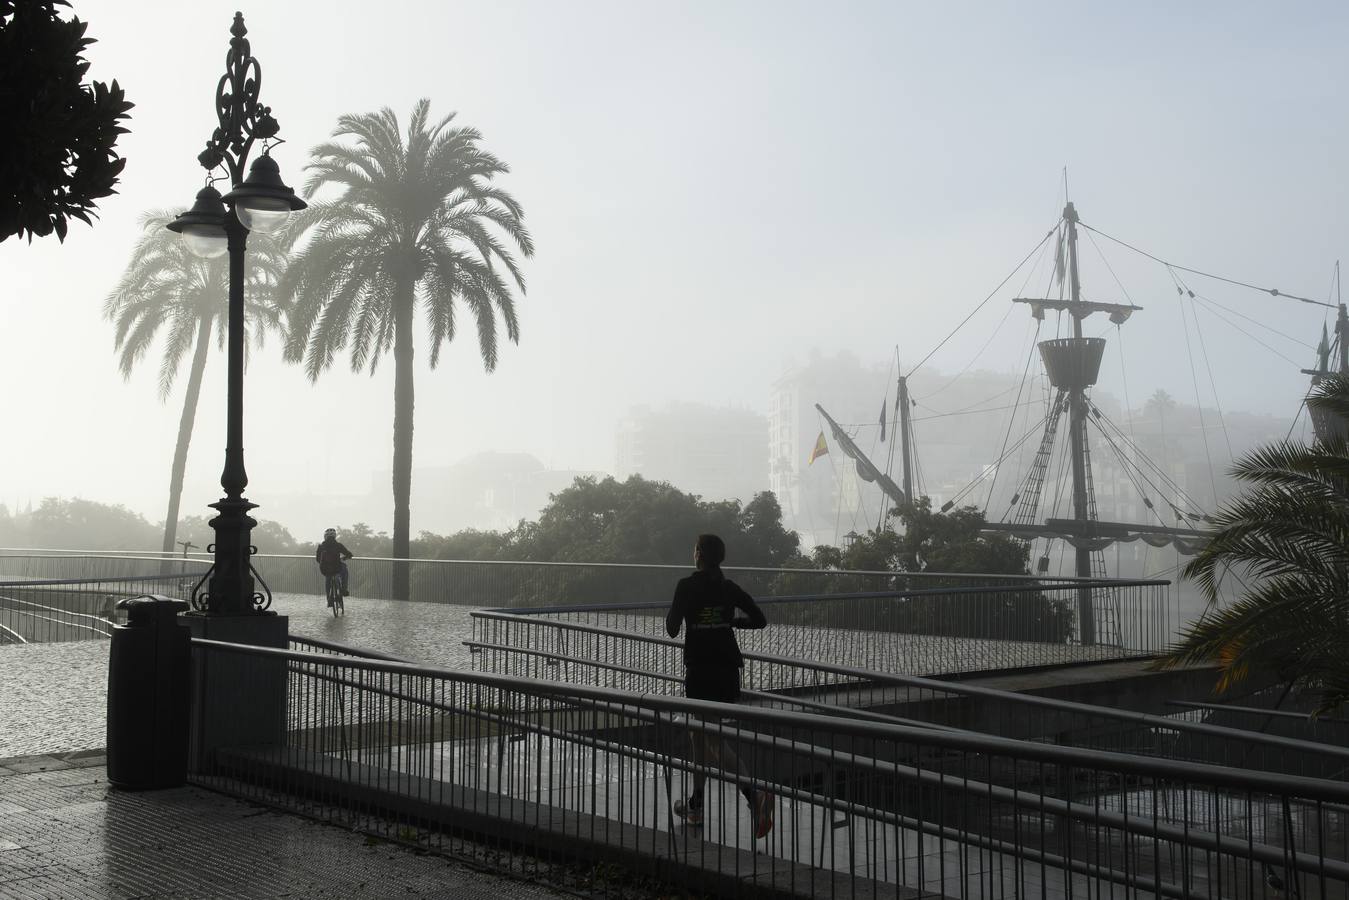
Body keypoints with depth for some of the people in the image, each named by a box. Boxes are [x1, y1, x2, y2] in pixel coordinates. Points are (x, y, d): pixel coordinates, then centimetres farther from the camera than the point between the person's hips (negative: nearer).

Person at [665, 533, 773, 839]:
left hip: (700, 672, -6)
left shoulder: (687, 586, -10)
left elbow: (672, 629, -10)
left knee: (712, 740, -5)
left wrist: (672, 609, 10)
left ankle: (753, 793, -27)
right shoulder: (730, 588, 5)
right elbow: (759, 619, 6)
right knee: (699, 734, 19)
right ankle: (695, 804, 26)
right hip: (729, 670, 6)